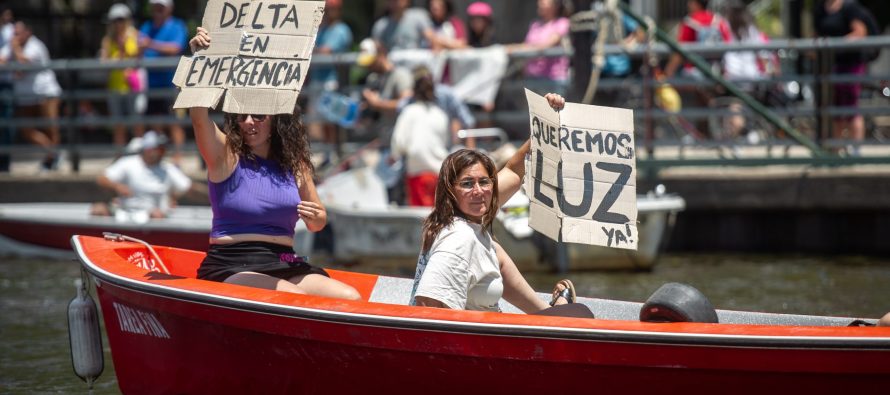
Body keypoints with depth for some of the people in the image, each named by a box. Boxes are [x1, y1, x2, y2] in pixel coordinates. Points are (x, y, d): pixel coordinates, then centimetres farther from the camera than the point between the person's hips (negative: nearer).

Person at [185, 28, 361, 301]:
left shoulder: (294, 164, 13)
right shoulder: (227, 155, 2)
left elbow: (317, 224, 21)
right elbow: (199, 116, -17)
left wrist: (315, 217, -3)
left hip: (285, 265, 5)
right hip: (230, 268, -5)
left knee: (351, 299, -17)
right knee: (297, 300, -33)